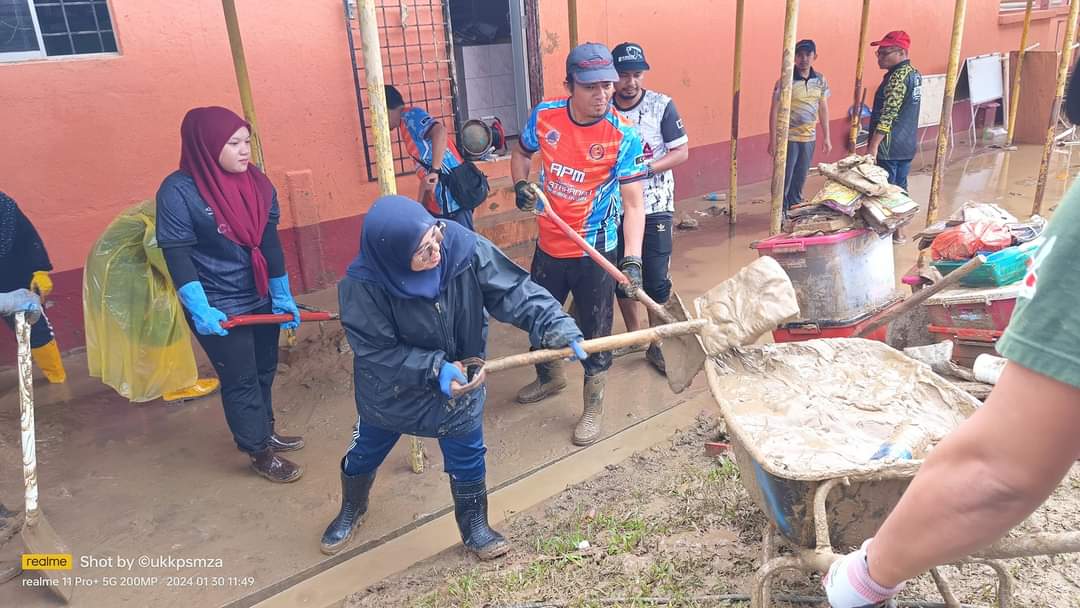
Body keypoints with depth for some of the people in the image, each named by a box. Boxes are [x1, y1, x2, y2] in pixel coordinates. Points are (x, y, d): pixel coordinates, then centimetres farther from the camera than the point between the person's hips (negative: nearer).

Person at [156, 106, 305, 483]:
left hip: (261, 300, 6)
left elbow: (270, 243, 2)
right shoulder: (178, 191, -18)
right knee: (240, 382, 8)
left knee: (264, 371, 20)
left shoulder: (256, 182, -2)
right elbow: (177, 256, -18)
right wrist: (199, 310, -26)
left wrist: (283, 297, 5)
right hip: (219, 308, -6)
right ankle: (260, 453, 25)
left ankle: (265, 431, 42)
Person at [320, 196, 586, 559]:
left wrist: (557, 327, -39)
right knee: (365, 453, 23)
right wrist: (434, 369, -34)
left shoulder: (464, 248, -29)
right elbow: (376, 352, -26)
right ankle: (351, 510, 57)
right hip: (392, 388, 0)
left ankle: (475, 527, 42)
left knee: (467, 459, 14)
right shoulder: (364, 284, -32)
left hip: (459, 381, 1)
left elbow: (514, 292, -26)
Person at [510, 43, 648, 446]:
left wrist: (632, 260, -34)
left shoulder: (624, 136, -18)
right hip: (549, 245, 5)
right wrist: (521, 185, -8)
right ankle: (550, 377, 51)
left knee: (594, 333, 8)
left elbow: (633, 204, -21)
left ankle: (593, 407, 31)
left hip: (595, 252, -4)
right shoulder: (544, 116, -8)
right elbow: (521, 153, 13)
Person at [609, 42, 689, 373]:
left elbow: (682, 152, -7)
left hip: (654, 207, -3)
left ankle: (656, 344, 15)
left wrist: (647, 168, -20)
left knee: (656, 280, -2)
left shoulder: (661, 105, -7)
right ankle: (633, 335, 31)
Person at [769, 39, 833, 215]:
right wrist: (773, 139, -12)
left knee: (800, 178, 13)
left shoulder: (821, 80, 4)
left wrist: (827, 137, 10)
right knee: (784, 178, 1)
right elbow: (774, 110, -9)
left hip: (809, 138, 4)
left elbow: (823, 109, 11)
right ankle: (780, 213, 13)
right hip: (788, 138, -4)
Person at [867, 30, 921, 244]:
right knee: (899, 186, 15)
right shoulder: (914, 73, 13)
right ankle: (898, 230, 22)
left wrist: (873, 145, -22)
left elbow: (887, 114, -22)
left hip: (890, 145, -10)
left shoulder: (897, 76, -17)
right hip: (908, 143, 10)